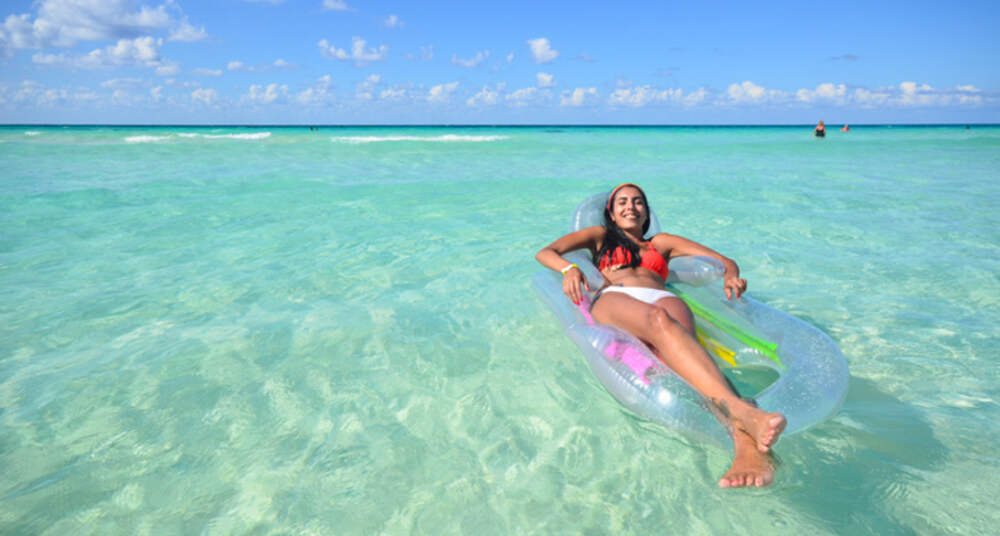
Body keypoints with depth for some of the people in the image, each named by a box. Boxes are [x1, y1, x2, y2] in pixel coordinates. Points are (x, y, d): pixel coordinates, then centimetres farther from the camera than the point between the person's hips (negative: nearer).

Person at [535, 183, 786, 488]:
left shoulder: (661, 243, 39)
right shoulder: (600, 236, 37)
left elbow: (726, 262, 33)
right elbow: (545, 253, 23)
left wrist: (731, 276, 6)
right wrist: (569, 268, -2)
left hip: (663, 299, 2)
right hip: (613, 300, -1)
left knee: (675, 350, -38)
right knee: (659, 321, -40)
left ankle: (748, 448, -64)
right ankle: (742, 412, -64)